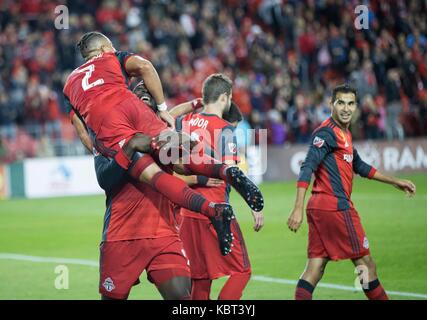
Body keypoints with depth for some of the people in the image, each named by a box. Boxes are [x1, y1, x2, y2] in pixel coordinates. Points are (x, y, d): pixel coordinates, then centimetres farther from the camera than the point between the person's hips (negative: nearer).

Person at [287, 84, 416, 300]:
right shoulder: (327, 132, -11)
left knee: (315, 269, 3)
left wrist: (395, 182, 37)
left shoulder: (343, 133, 19)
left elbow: (359, 166, 32)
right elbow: (307, 169, -20)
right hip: (336, 207, -9)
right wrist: (298, 209, -29)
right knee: (366, 264, 2)